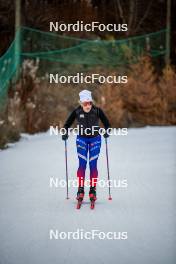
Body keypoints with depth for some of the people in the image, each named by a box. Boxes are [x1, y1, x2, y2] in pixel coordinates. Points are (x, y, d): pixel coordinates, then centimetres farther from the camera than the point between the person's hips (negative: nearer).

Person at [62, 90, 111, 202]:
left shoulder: (97, 111, -15)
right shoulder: (77, 112, -13)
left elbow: (107, 123, -5)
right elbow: (67, 124, -1)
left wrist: (106, 132, -22)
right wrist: (65, 133, -17)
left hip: (95, 139, 0)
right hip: (81, 139, 0)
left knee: (93, 165, -2)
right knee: (82, 165, -6)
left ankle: (93, 190, 5)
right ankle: (80, 190, -2)